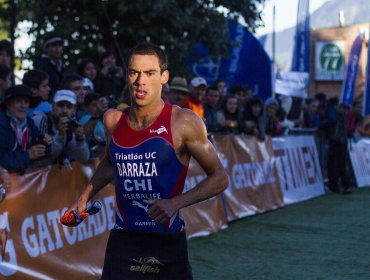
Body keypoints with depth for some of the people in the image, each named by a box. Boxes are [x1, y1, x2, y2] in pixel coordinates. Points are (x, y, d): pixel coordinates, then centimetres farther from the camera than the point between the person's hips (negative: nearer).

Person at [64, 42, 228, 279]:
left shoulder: (184, 122, -13)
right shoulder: (113, 120, 1)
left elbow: (219, 178, -8)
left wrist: (176, 203, -20)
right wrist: (85, 197, 14)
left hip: (168, 242, -2)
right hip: (123, 240, 3)